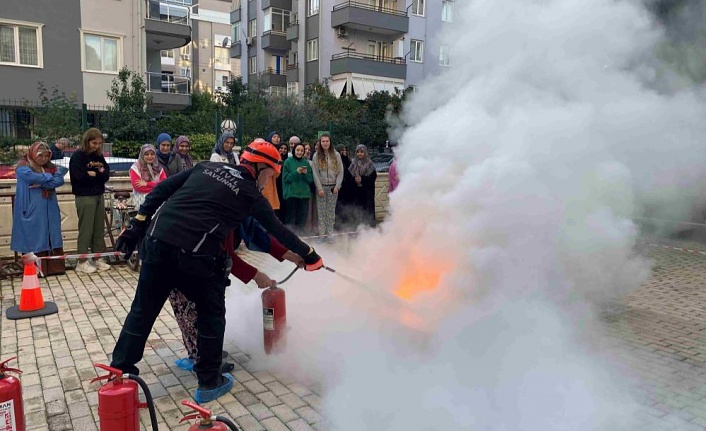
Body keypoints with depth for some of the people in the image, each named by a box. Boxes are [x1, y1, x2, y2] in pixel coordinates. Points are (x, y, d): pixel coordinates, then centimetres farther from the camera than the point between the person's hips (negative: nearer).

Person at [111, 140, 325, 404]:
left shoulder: (207, 167, 17)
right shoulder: (251, 194, 5)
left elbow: (162, 189, 12)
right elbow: (278, 231, 14)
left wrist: (138, 224, 13)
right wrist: (309, 256, 26)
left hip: (157, 242, 5)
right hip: (193, 256, -5)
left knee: (143, 310, 18)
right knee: (211, 313, 15)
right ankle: (209, 382, 23)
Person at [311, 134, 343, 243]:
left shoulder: (336, 155, 3)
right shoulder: (316, 156, 1)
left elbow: (340, 172, 2)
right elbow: (315, 173, -2)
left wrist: (337, 186, -6)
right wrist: (319, 188, -9)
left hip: (333, 187, 1)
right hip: (321, 186, 0)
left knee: (331, 211, 2)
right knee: (321, 211, 0)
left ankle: (330, 234, 7)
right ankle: (321, 234, 4)